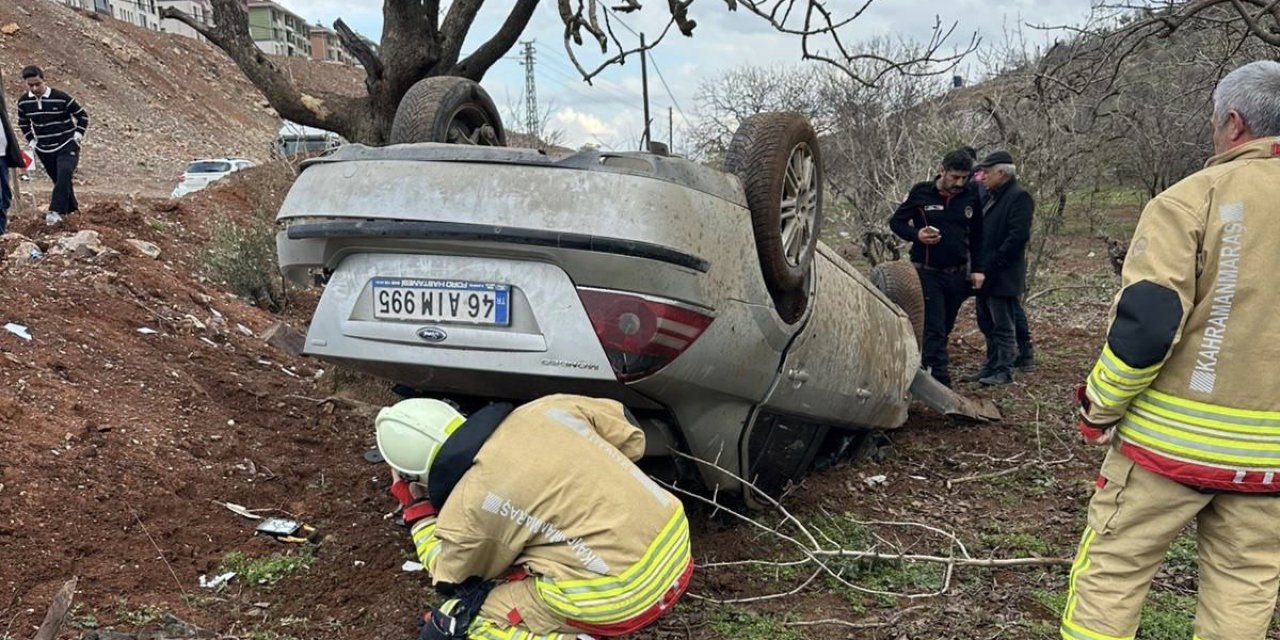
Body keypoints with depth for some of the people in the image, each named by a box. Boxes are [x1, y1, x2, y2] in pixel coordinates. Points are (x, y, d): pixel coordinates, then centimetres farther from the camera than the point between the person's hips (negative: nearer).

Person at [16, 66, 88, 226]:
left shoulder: (61, 98, -14)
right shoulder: (23, 102, 0)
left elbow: (82, 116, -2)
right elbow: (23, 123, 19)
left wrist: (77, 135, -7)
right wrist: (31, 141, 11)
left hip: (67, 147, -5)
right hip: (44, 150, 5)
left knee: (64, 175, -27)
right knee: (60, 181, 10)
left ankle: (55, 211, -32)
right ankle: (71, 210, 26)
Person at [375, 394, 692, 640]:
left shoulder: (467, 507, -10)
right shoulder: (546, 409, 3)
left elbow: (453, 579, 10)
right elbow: (632, 438, 16)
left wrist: (415, 507, 20)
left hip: (619, 599, -7)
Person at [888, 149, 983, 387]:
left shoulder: (970, 198, 3)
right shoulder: (921, 193, -5)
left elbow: (977, 237, 13)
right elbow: (896, 222, 3)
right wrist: (916, 235, -16)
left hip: (957, 275, 4)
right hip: (927, 272, -4)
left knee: (945, 328, 14)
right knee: (934, 328, -9)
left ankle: (926, 367, 30)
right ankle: (940, 380, -10)